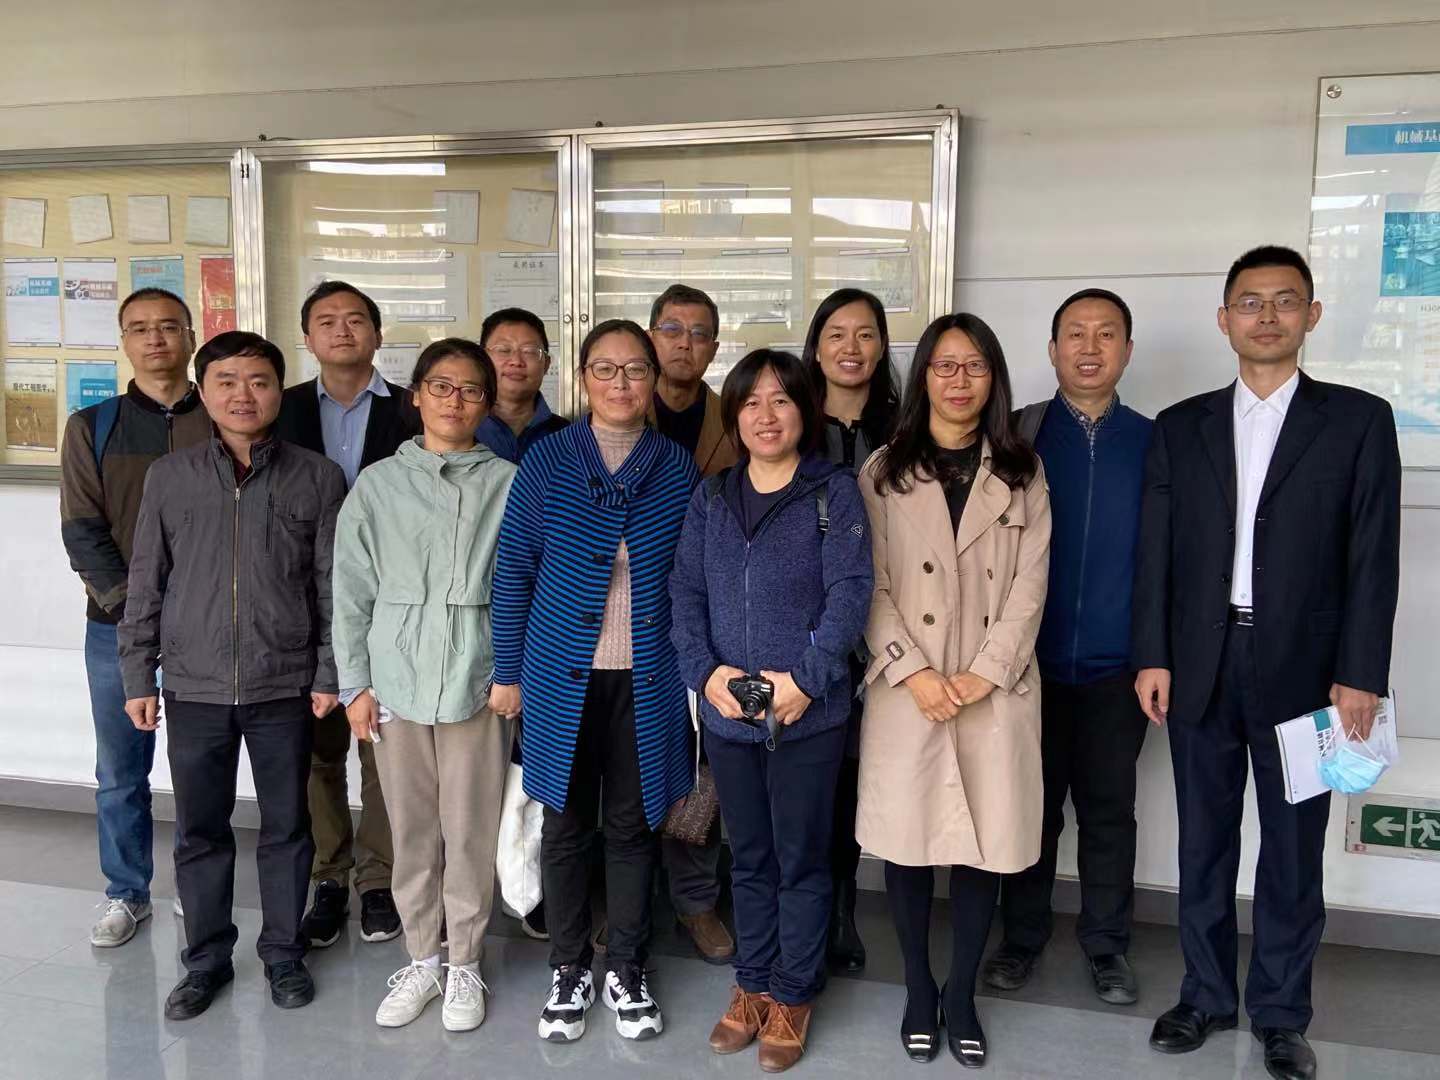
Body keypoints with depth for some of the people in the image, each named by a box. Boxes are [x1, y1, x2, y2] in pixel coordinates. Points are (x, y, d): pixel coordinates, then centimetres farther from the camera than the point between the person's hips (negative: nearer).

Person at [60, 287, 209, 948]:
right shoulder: (92, 428, 6)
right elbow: (82, 532, 0)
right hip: (117, 628, 1)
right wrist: (132, 605, -11)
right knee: (120, 774, 10)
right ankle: (126, 894, 27)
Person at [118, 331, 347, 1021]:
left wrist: (328, 672, -3)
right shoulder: (169, 477, 3)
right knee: (199, 830, 11)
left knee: (287, 826, 10)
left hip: (285, 688, -1)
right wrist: (138, 676, 5)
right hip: (194, 687, 2)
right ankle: (206, 958, 28)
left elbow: (332, 584, 0)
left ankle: (283, 951, 27)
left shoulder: (317, 478, -1)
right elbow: (146, 584, 7)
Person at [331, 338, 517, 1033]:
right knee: (412, 832, 12)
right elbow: (351, 594, 6)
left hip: (479, 687, -1)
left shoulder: (508, 485, 0)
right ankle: (421, 963, 29)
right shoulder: (377, 485, 4)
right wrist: (355, 685, 3)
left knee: (471, 834, 6)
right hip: (397, 686, 2)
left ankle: (464, 966, 25)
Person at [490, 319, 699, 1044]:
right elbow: (513, 570, 0)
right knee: (565, 825, 10)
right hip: (563, 674, 0)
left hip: (646, 678, 1)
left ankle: (626, 971, 27)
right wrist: (508, 671, -2)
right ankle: (569, 970, 27)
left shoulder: (677, 468, 2)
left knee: (633, 825, 10)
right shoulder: (546, 461, -2)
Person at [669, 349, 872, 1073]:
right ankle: (752, 984, 33)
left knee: (801, 858, 9)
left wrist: (805, 675, -19)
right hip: (726, 712, 4)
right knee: (748, 857, 17)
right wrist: (705, 669, -11)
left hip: (808, 712, -3)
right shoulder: (710, 498, 9)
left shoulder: (833, 491, -3)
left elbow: (850, 591, -11)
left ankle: (792, 996, 26)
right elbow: (686, 591, 4)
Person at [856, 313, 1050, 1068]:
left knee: (985, 844, 5)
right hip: (907, 689, 0)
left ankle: (961, 996, 23)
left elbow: (1030, 587, 0)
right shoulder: (885, 470, 4)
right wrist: (912, 672, -12)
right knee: (908, 841, 6)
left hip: (996, 690, 1)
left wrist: (984, 673, -11)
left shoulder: (1021, 473, 7)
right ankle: (918, 992, 24)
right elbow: (869, 586, -2)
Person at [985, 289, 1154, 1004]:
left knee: (1109, 810, 12)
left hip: (1115, 667, 1)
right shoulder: (1017, 435, -1)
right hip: (1030, 663, 0)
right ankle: (1022, 936, 28)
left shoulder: (1153, 443, 1)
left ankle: (1106, 943, 29)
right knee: (1031, 805, 11)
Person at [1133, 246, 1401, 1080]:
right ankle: (1206, 995, 27)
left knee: (1294, 851, 9)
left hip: (1303, 672, -2)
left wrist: (1360, 674, -8)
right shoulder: (1180, 427, 7)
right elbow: (1156, 553, 5)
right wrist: (1152, 656, -2)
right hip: (1200, 669, 2)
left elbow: (1373, 557, -3)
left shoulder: (1359, 420, 1)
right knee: (1204, 842, 12)